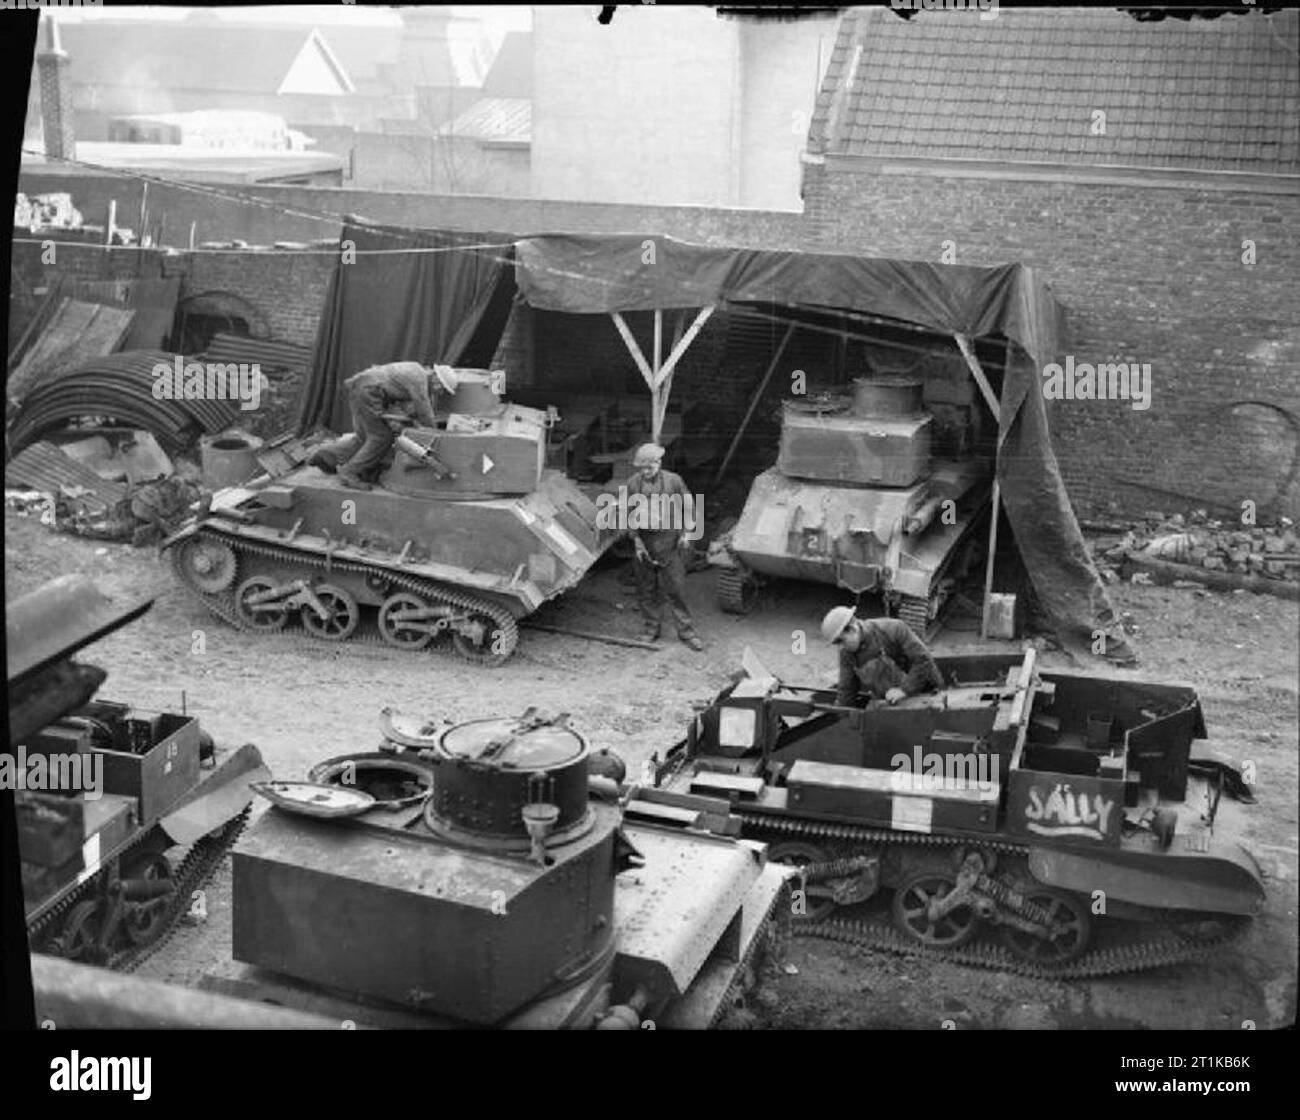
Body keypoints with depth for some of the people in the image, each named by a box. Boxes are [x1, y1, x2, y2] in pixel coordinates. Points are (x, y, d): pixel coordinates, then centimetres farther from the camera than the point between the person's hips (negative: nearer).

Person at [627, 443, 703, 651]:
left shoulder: (673, 480, -8)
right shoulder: (633, 483, -3)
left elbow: (688, 506, 5)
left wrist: (685, 533, 2)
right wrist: (636, 540, 1)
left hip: (669, 540, -2)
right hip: (645, 540, 3)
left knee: (676, 588, -3)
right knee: (646, 589, 8)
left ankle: (686, 631, 6)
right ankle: (651, 629, 22)